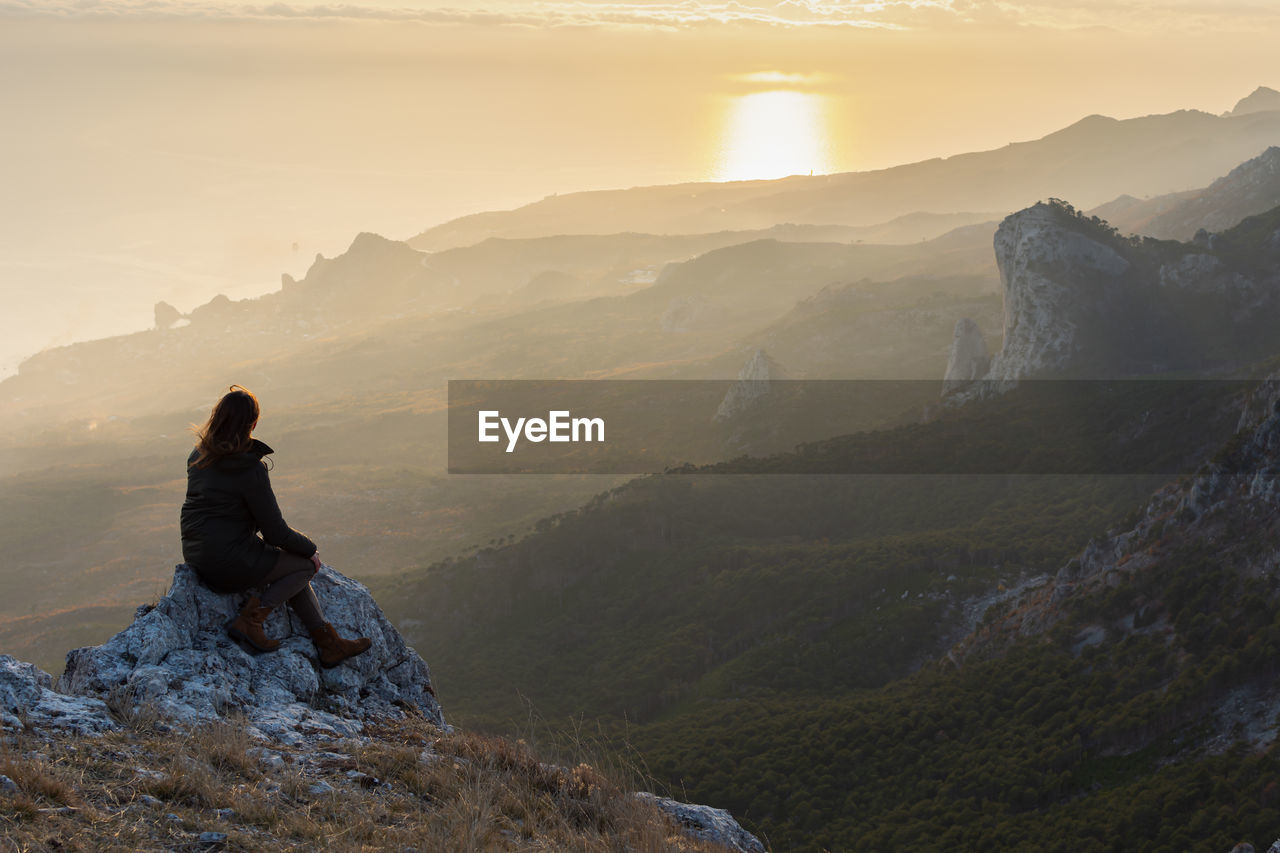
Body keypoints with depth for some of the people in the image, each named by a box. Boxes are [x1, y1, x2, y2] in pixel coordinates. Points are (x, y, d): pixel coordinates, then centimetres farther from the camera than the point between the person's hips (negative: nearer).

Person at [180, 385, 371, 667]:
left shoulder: (199, 455, 4)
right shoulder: (250, 469, -20)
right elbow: (276, 532, -15)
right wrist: (310, 549, 4)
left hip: (196, 554, 9)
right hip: (228, 564, -9)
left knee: (292, 560, 21)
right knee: (306, 564, 8)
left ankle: (329, 644, 21)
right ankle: (250, 619, -4)